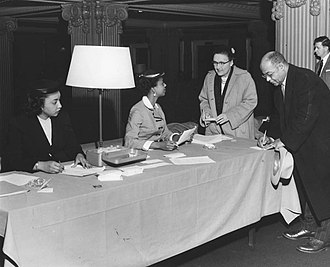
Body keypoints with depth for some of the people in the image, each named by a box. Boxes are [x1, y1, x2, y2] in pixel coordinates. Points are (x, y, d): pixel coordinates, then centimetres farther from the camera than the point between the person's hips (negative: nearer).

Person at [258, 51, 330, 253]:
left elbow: (307, 117, -26)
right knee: (305, 184, 15)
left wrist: (285, 140, -22)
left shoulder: (306, 80, -22)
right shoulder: (280, 85, 6)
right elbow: (282, 114, 12)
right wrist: (270, 136, -3)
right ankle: (309, 225, 28)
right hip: (301, 143, 9)